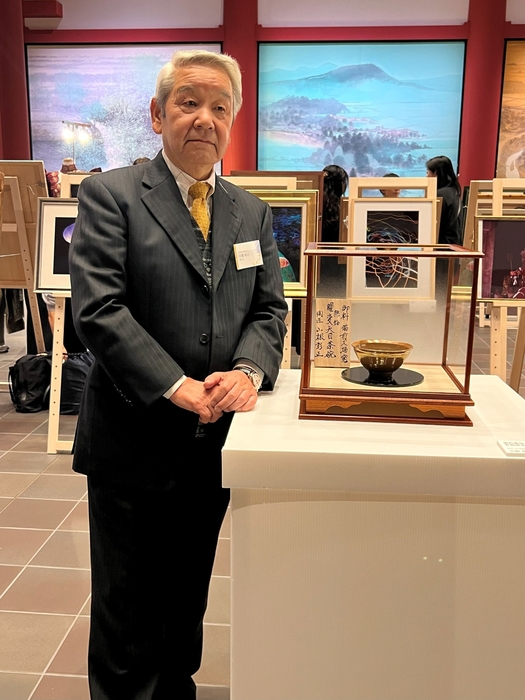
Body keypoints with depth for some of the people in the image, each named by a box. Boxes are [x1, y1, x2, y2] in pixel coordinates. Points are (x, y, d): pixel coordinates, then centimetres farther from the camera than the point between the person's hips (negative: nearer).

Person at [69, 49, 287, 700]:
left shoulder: (252, 212, 10)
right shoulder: (109, 195, -6)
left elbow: (268, 310, 7)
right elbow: (98, 310, -15)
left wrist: (248, 371, -13)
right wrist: (177, 387, -21)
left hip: (214, 441, 5)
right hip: (133, 442, -4)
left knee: (187, 602, 22)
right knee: (126, 611, 13)